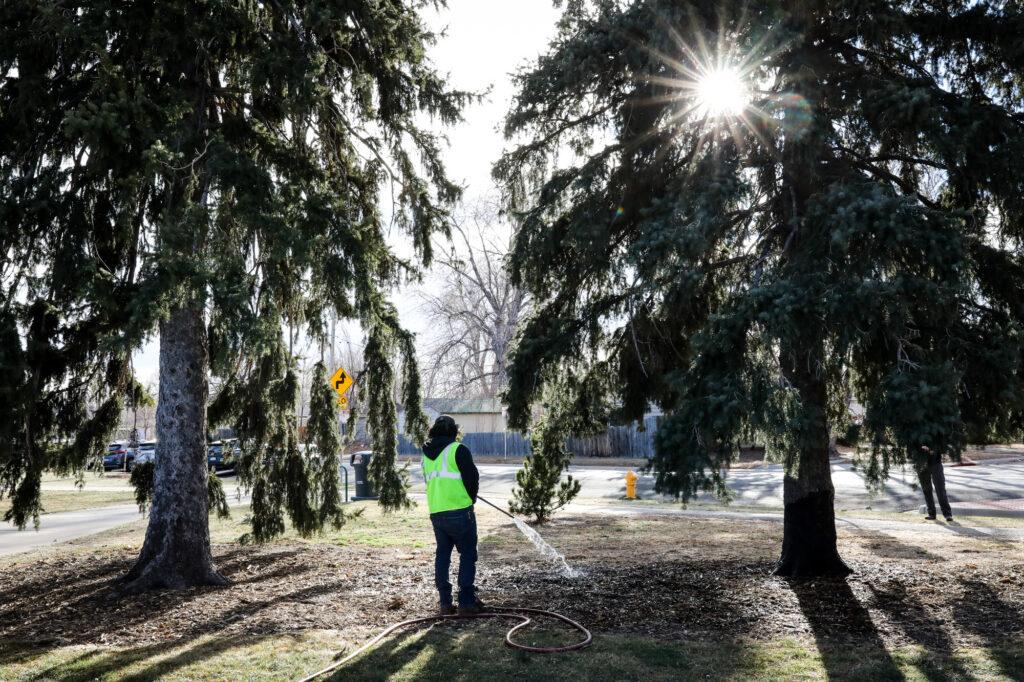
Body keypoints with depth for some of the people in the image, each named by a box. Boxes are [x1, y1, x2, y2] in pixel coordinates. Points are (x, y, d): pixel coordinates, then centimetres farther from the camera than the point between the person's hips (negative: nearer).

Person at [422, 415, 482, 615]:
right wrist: (471, 498, 9)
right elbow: (472, 477, -10)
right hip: (460, 511, -6)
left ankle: (445, 603, 15)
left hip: (436, 513, 6)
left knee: (442, 555, 13)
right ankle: (466, 602, 2)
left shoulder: (426, 455, 12)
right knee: (467, 555, 4)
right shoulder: (458, 450, -9)